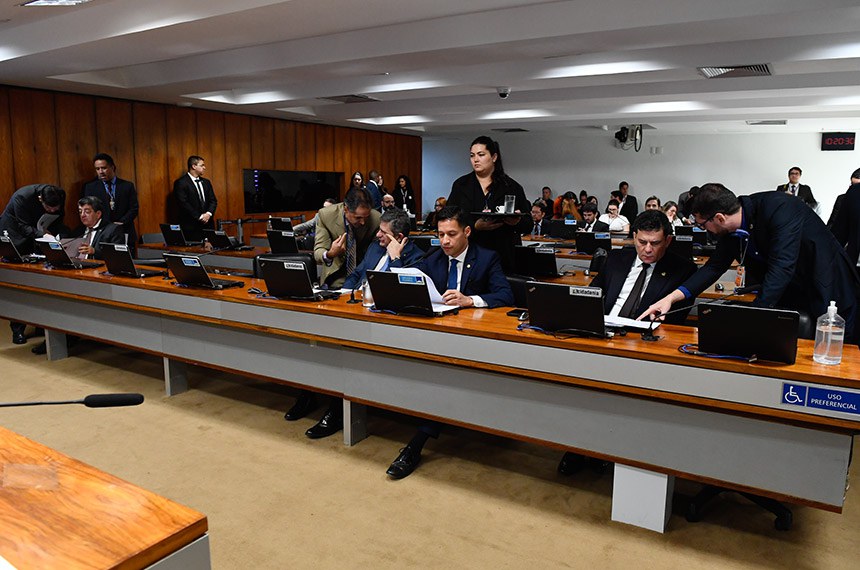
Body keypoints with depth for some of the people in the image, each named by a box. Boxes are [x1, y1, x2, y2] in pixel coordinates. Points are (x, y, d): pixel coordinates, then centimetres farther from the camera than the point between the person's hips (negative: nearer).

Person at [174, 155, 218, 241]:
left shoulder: (206, 182, 17)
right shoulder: (181, 183, -4)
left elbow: (213, 200, 13)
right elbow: (184, 203, -12)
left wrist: (209, 213, -6)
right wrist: (199, 217, -14)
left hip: (208, 224, 6)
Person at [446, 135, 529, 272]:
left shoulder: (512, 187, 7)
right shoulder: (461, 185, 8)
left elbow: (528, 224, 8)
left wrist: (517, 222, -16)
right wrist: (475, 226, -19)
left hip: (503, 256, 0)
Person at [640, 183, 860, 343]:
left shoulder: (780, 208, -30)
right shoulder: (731, 231, -8)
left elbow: (781, 267, -36)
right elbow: (715, 266, 2)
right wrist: (671, 298, -8)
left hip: (829, 291, -6)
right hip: (790, 297, 6)